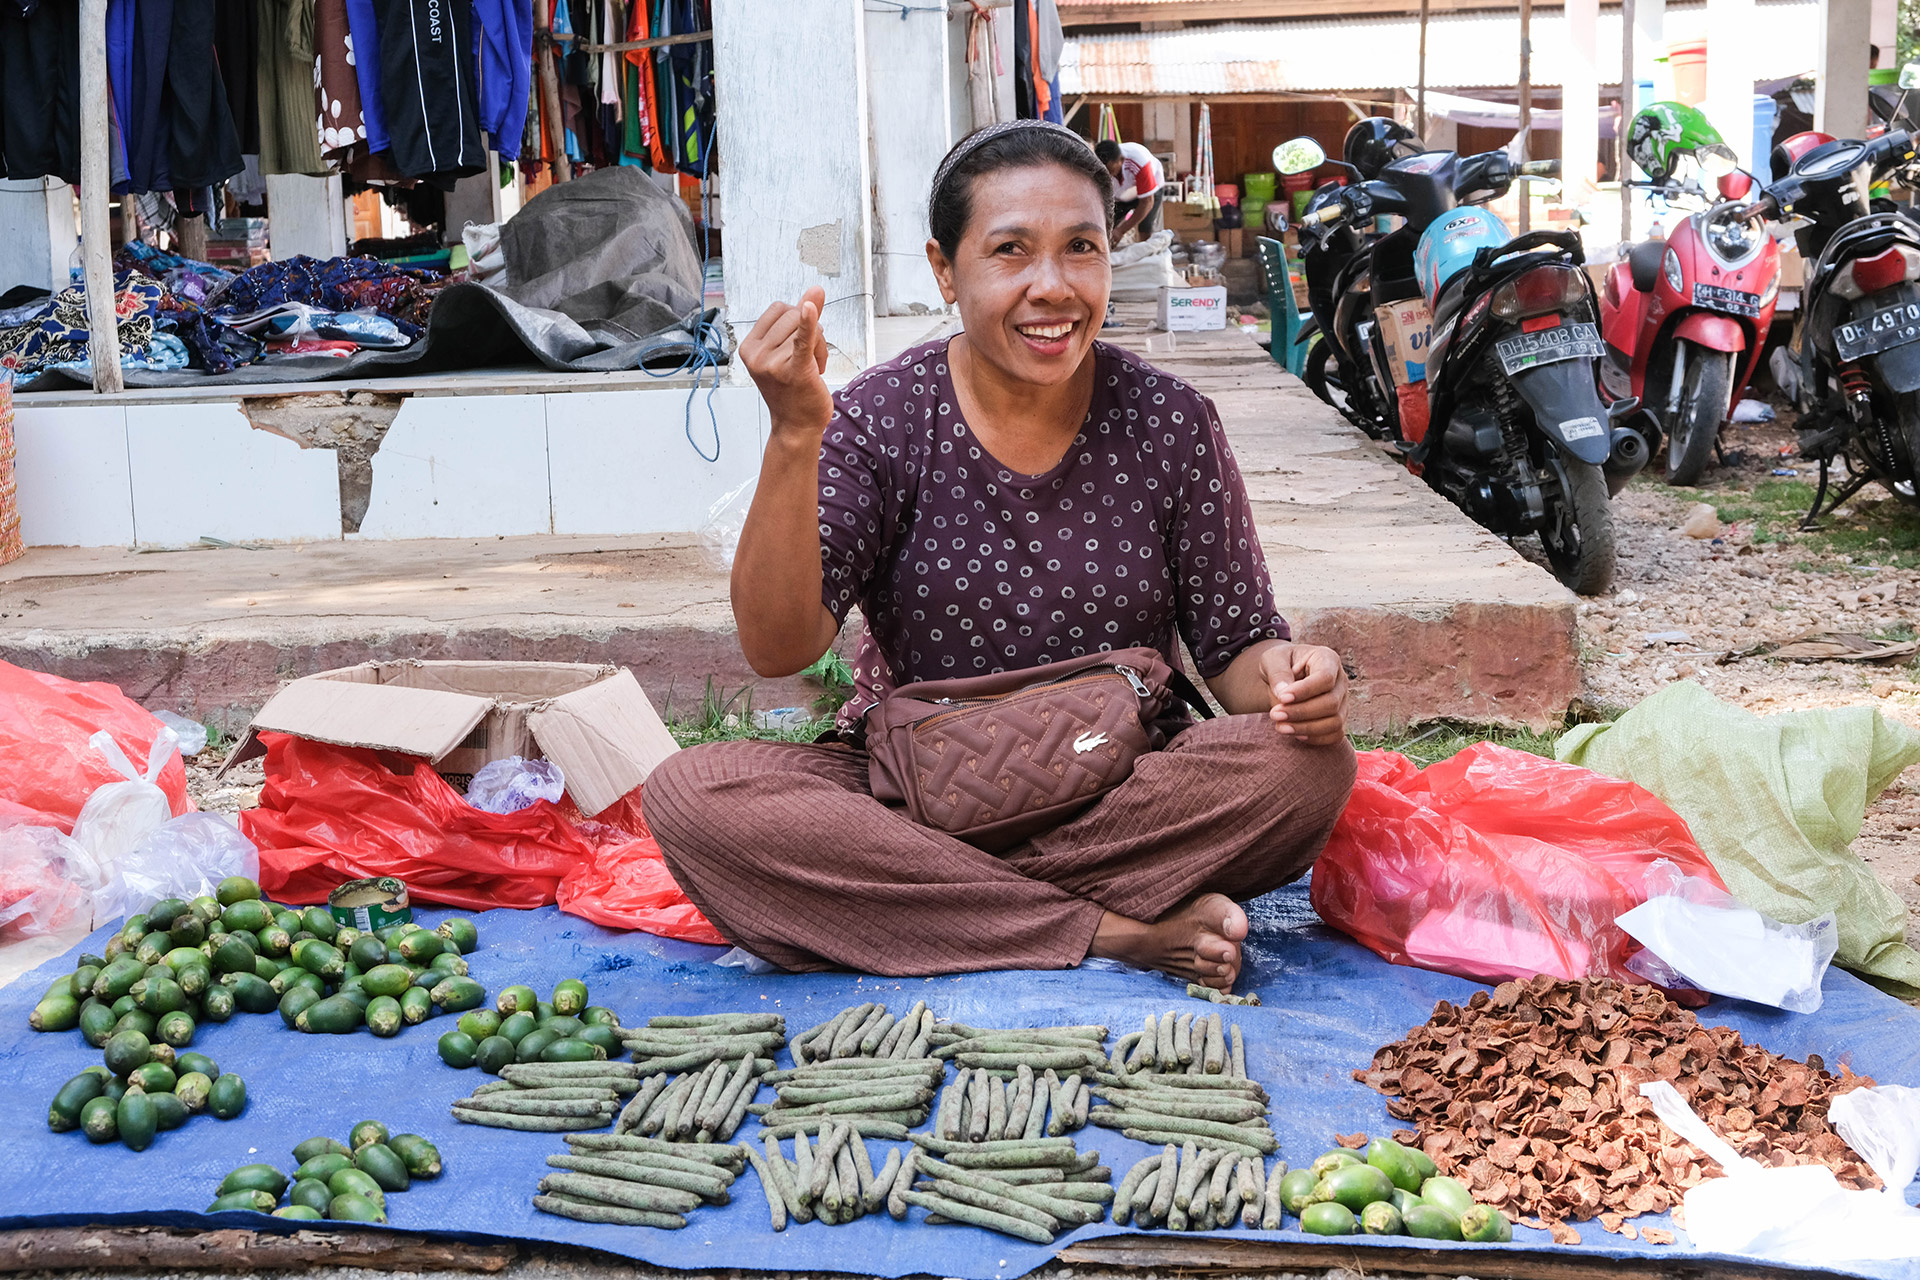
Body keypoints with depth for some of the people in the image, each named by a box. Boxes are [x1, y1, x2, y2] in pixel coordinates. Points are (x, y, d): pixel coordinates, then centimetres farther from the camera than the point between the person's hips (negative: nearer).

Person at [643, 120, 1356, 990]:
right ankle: (1126, 932, -23)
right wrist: (794, 439, -27)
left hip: (1126, 799, 1)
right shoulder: (882, 419, -5)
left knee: (1307, 763, -27)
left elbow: (1234, 647, 5)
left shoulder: (1170, 425, -2)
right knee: (690, 795, -27)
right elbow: (779, 648, -15)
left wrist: (1283, 675, -20)